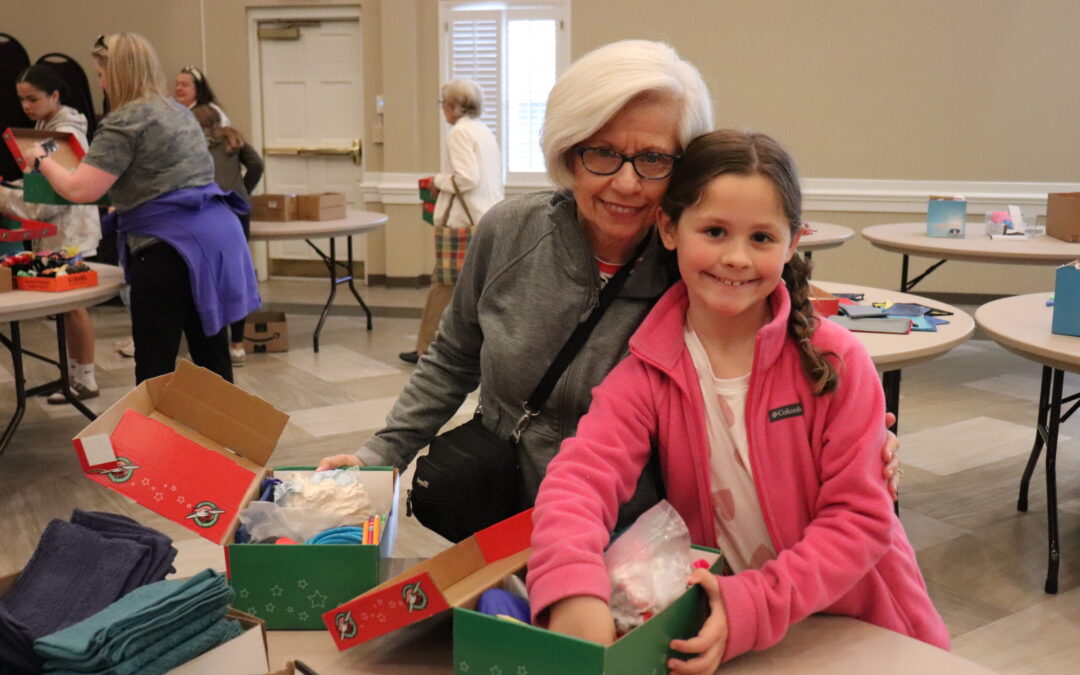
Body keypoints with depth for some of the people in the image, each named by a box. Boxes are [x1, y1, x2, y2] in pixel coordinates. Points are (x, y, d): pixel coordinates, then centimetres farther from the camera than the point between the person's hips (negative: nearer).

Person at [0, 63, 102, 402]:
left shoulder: (66, 133, -17)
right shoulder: (45, 127, 13)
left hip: (70, 230, -9)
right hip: (54, 230, 9)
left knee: (73, 305, -2)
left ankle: (85, 381, 7)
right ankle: (74, 373, 21)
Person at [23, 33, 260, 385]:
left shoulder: (125, 122, -9)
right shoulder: (178, 111, 18)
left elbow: (80, 190, -13)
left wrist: (42, 160, 5)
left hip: (170, 245, -9)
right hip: (214, 233, 9)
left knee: (155, 362, -1)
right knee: (210, 350, 13)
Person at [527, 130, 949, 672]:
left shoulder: (835, 363, -11)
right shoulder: (648, 375, -7)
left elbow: (861, 518, -12)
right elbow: (580, 476, -21)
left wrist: (751, 607, -25)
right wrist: (573, 587, -41)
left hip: (856, 627, -1)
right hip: (715, 629, 1)